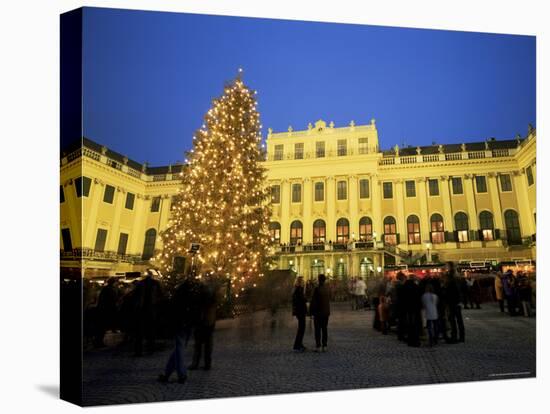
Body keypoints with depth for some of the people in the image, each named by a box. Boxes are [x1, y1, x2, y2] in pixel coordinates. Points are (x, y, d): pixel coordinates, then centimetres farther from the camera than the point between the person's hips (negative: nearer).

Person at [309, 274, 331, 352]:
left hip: (318, 312, -6)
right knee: (325, 329, 12)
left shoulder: (317, 289, -17)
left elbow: (313, 301, -15)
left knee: (318, 330, 2)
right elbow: (329, 299, 9)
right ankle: (324, 346, 16)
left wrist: (311, 311, -6)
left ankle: (318, 346, 3)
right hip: (326, 312, 6)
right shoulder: (327, 288, 1)